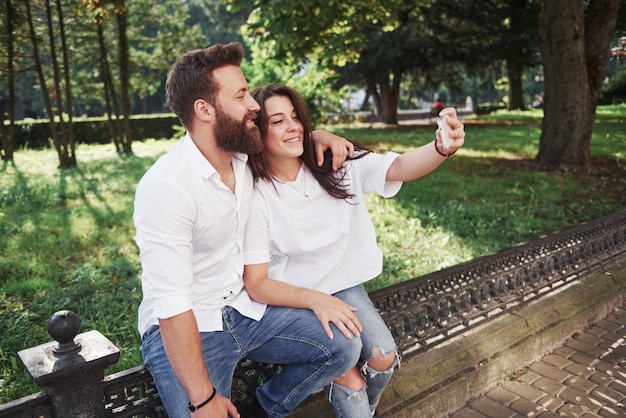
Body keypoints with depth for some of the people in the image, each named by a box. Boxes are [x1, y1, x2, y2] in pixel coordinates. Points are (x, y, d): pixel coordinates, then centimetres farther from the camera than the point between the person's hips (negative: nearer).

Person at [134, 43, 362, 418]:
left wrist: (318, 136, -2)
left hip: (245, 309, 7)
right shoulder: (164, 187, -24)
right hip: (184, 328, -6)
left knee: (344, 348, -2)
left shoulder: (244, 154, -2)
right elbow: (171, 305, -25)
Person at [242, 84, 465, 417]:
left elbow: (399, 168, -22)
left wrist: (442, 148, -42)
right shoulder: (255, 196, -17)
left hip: (342, 286, 4)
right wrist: (315, 300, -30)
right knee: (351, 380, -19)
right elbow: (256, 284, -17)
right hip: (290, 299, -3)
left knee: (383, 357, -15)